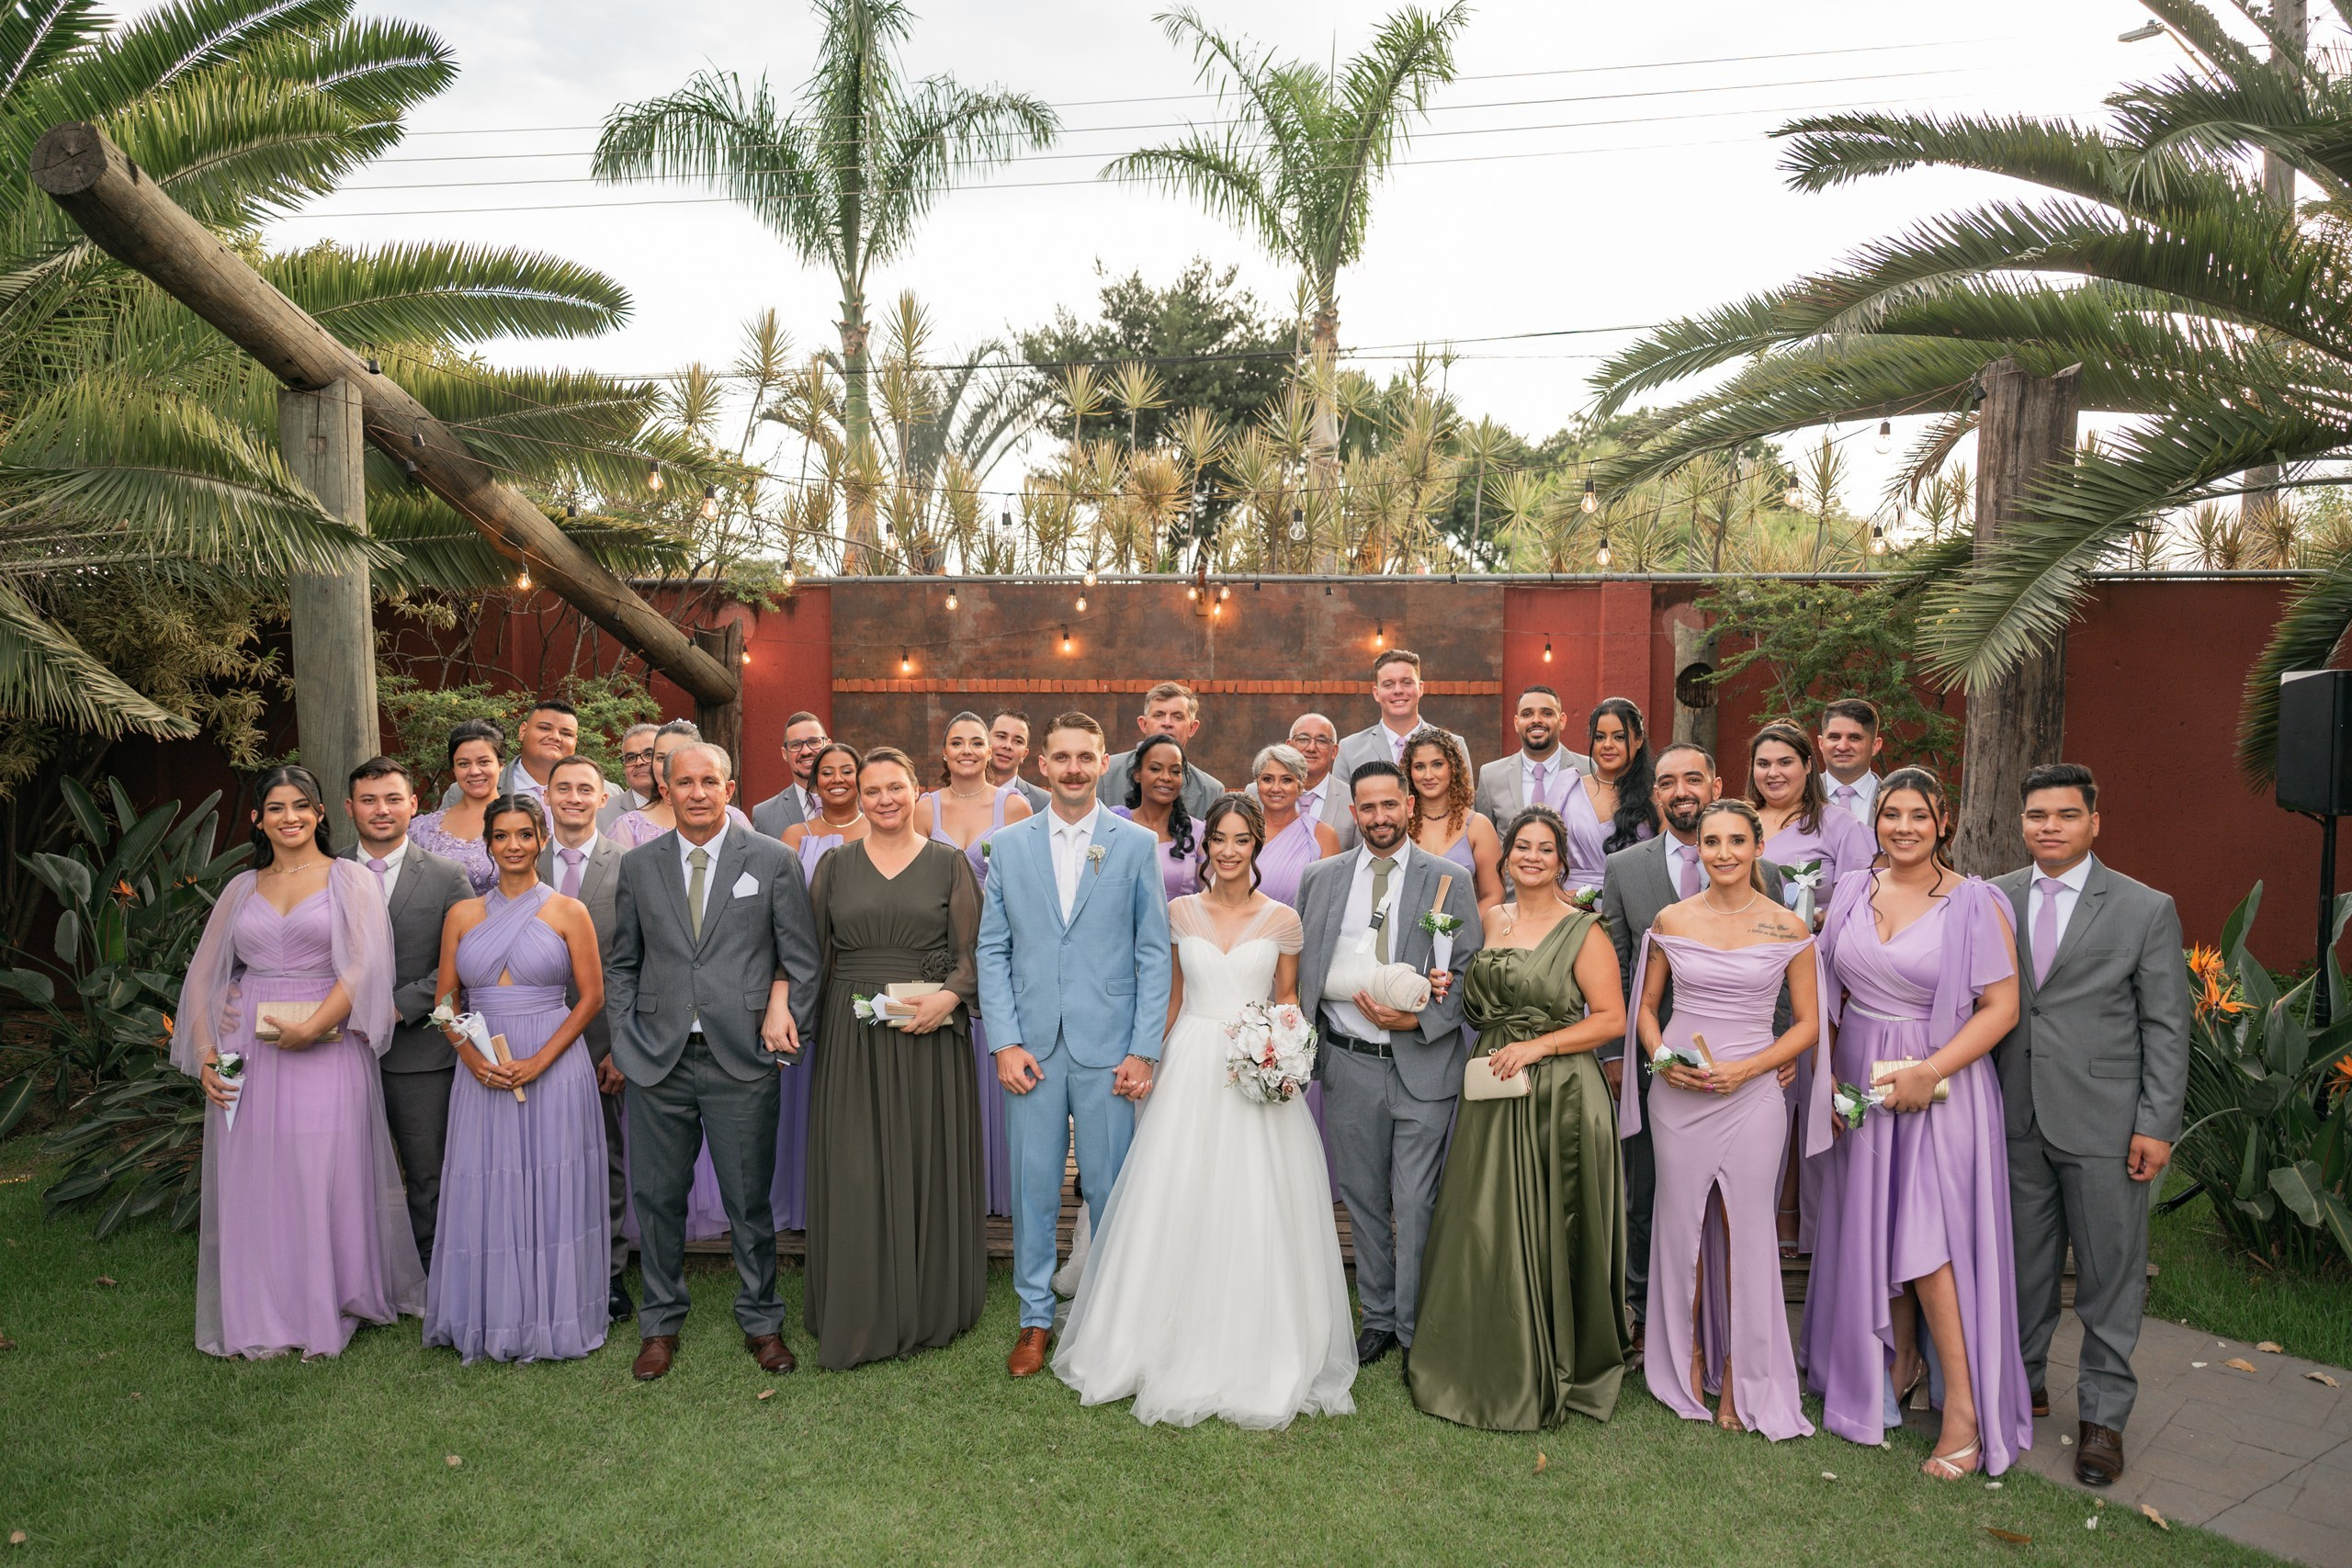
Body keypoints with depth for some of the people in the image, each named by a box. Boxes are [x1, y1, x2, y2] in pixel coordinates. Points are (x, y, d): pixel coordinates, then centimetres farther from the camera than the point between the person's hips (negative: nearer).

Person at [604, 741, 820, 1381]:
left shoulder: (773, 860, 0)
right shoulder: (638, 865, 7)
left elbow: (801, 959, 2)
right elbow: (621, 964, 12)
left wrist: (785, 1023, -4)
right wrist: (626, 1041, 4)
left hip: (742, 1061, -2)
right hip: (657, 1062, 2)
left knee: (750, 1201, 8)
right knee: (657, 1198, 11)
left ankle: (762, 1321, 26)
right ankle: (661, 1324, 30)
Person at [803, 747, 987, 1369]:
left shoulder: (948, 862, 3)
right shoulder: (835, 866, 8)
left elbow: (971, 953, 0)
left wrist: (949, 996, -18)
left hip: (929, 1035, -1)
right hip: (852, 1039, 1)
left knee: (928, 1167, 5)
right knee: (855, 1173, 2)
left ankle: (930, 1309, 21)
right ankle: (862, 1316, 16)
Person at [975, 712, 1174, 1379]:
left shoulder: (1136, 844, 2)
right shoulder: (1009, 846, 6)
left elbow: (1153, 954, 1)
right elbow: (992, 950, 5)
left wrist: (1144, 1050, -5)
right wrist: (1004, 1041, -4)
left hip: (1109, 1050, -1)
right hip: (1032, 1049, 1)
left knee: (1110, 1190, 7)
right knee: (1033, 1188, 8)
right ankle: (1036, 1318, 24)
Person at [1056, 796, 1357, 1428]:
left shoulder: (1282, 919, -1)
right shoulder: (1181, 912, 5)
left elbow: (1287, 998, 8)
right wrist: (1154, 1058, 15)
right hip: (1189, 1068, 2)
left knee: (1256, 1214, 0)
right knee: (1177, 1208, 4)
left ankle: (1254, 1357, 17)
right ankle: (1178, 1347, 21)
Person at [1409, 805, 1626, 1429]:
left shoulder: (1583, 930, -6)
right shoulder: (1489, 919, 9)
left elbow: (1611, 1019, -9)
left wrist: (1537, 1046, -16)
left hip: (1560, 1096, -5)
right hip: (1493, 1092, 5)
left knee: (1547, 1232, 2)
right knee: (1484, 1228, 8)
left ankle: (1552, 1369, 20)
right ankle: (1489, 1364, 25)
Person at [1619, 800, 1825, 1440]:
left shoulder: (1789, 930, -2)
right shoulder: (1671, 921, 3)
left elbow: (1808, 1024, 2)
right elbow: (1646, 1007, 12)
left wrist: (1746, 1068, -11)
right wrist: (1661, 1057, -7)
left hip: (1751, 1094, -1)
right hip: (1677, 1094, 2)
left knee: (1745, 1230, 1)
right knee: (1681, 1223, 8)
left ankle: (1741, 1372, 18)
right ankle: (1686, 1359, 27)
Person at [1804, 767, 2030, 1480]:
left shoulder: (1974, 903, -9)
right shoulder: (1853, 892, 5)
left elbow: (2001, 1006, -12)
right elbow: (1829, 994, 9)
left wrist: (1929, 1071, -20)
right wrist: (1826, 1075, 0)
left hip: (1940, 1087, -5)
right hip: (1859, 1081, 5)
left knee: (1929, 1235, -8)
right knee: (1870, 1229, 12)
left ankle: (1965, 1408, 2)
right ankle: (1900, 1362, 31)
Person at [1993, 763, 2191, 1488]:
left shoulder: (2145, 909, -2)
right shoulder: (1993, 900, 5)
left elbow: (2166, 1026, -2)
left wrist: (2157, 1124, -7)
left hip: (2103, 1123, -3)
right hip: (2015, 1120, 3)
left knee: (2110, 1271, 5)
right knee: (2022, 1264, 13)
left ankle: (2103, 1414, 19)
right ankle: (2022, 1383, 29)